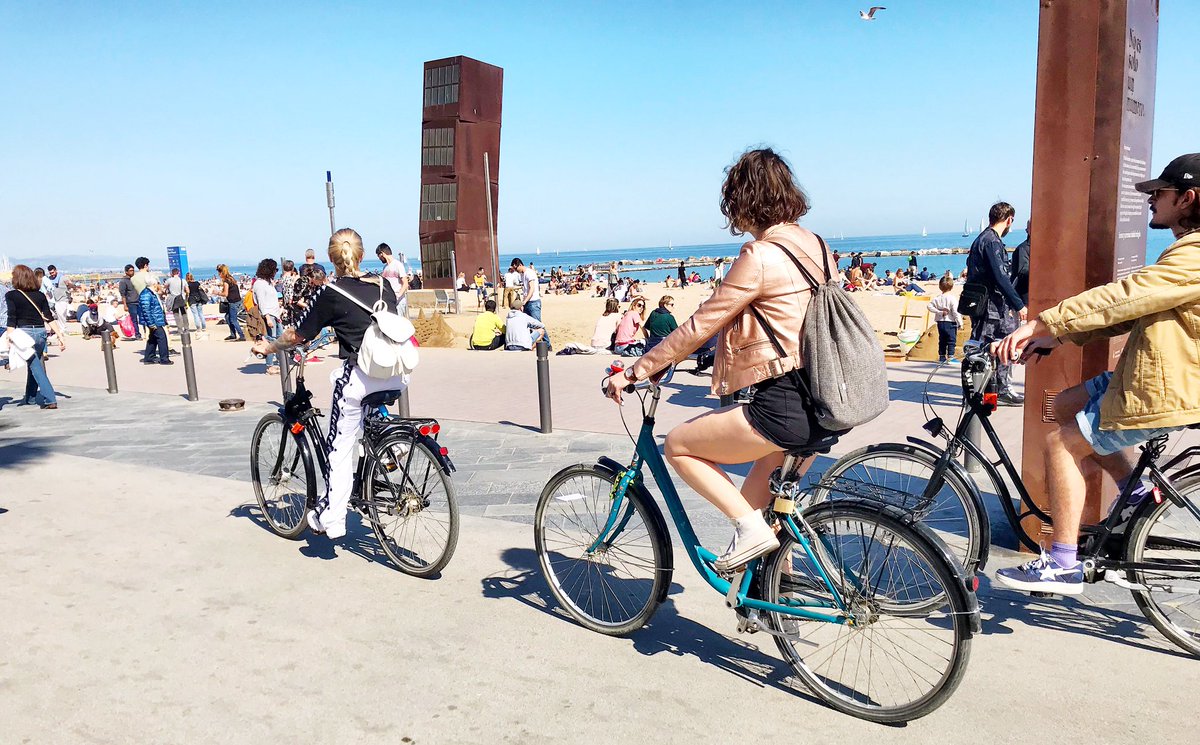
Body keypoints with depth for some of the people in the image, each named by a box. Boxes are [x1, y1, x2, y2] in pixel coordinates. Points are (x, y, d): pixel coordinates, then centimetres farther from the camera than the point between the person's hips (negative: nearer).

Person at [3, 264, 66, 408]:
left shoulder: (11, 295, -4)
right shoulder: (40, 295, 7)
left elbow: (11, 320, -11)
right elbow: (49, 317, 3)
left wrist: (9, 338, -10)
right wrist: (60, 335, 3)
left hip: (25, 332, -5)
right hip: (41, 332, 5)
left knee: (36, 367, -3)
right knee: (34, 365, 20)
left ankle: (50, 400, -12)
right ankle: (30, 398, 32)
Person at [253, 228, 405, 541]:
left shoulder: (330, 294, -4)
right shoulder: (383, 284, 10)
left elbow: (296, 336, 3)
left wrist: (268, 347, 23)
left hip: (359, 379, -5)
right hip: (396, 376, 5)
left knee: (340, 447, 8)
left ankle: (331, 519, 12)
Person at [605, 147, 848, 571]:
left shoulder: (760, 257, -15)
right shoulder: (813, 245, 11)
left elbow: (699, 326, -14)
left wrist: (635, 371, -5)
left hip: (785, 409, -9)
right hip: (826, 407, 9)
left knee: (678, 445, 5)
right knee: (760, 501, 22)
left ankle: (751, 529, 0)